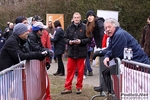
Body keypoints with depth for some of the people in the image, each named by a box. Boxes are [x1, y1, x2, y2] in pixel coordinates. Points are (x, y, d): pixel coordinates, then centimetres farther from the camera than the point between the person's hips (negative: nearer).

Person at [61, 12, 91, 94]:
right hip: (71, 52, 3)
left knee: (80, 71, 7)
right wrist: (69, 41, -9)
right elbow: (65, 37, 10)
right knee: (70, 70, 5)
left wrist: (81, 41, -18)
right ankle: (68, 88, 12)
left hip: (81, 52, -2)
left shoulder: (84, 27, -4)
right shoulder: (69, 28, 6)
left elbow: (89, 38, -6)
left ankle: (79, 87, 18)